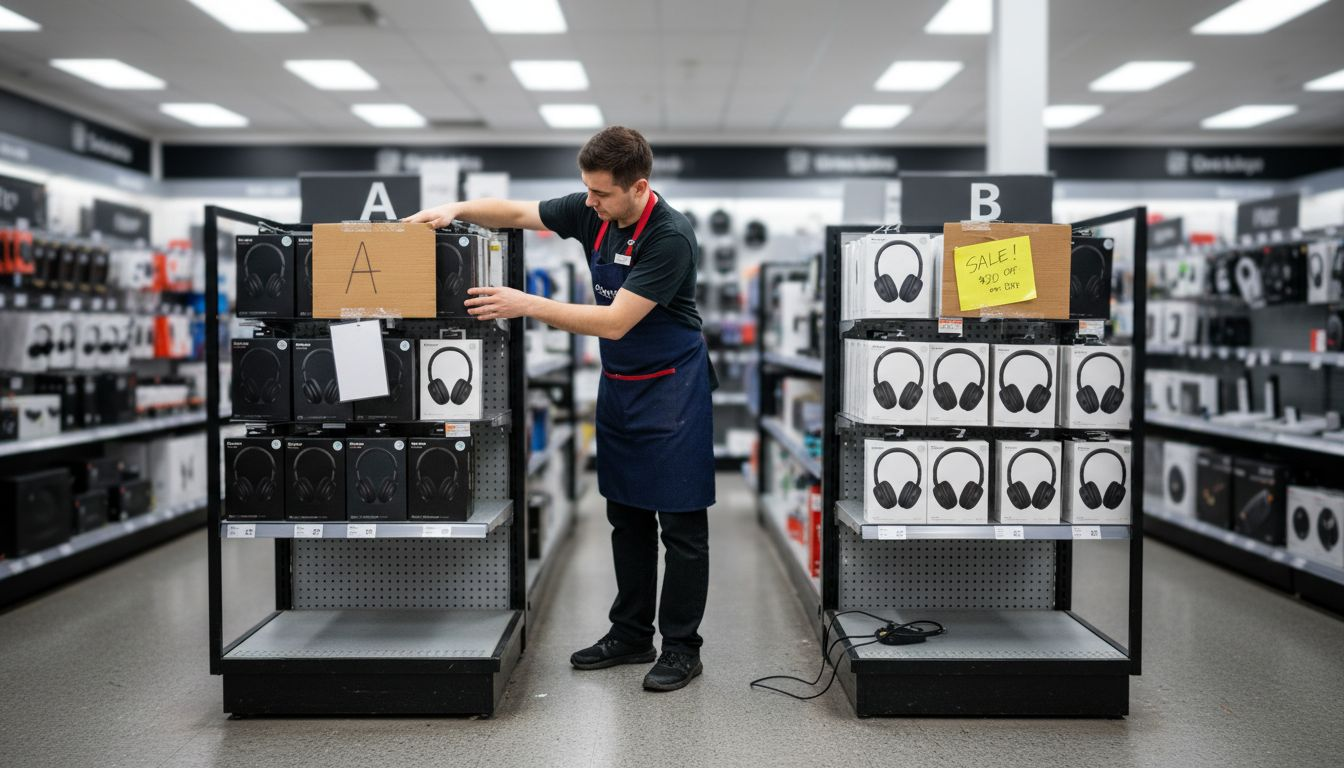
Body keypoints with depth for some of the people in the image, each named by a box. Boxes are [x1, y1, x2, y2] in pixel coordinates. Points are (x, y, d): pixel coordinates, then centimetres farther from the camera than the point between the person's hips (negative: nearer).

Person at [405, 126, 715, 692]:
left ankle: (682, 647, 12)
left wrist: (525, 305, -28)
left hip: (670, 390, -8)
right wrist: (457, 209, -9)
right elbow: (518, 212, 8)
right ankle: (631, 634, 25)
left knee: (680, 523, 1)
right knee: (626, 516, 14)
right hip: (618, 386, 8)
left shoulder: (669, 238, -25)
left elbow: (614, 322, -28)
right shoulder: (591, 212, -3)